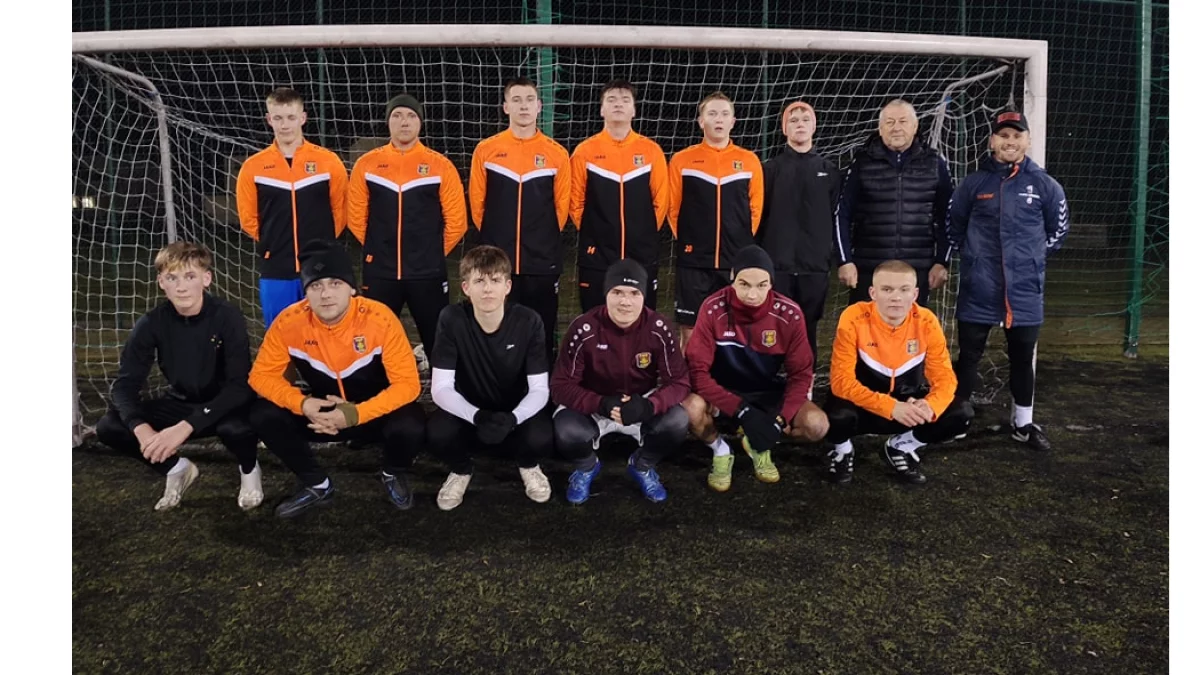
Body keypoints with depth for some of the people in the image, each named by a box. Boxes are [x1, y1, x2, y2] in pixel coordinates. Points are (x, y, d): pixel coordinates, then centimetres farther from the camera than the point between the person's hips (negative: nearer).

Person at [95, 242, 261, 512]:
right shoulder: (152, 323, -12)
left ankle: (249, 470, 0)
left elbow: (240, 385, -27)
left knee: (236, 427, -38)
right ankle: (177, 469, 10)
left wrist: (186, 427, -36)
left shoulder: (227, 317, -23)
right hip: (180, 404, 4)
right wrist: (141, 428, -31)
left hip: (226, 405, -4)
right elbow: (126, 383, -10)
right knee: (109, 427, -15)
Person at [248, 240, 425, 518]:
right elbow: (262, 375, -10)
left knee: (409, 427, -34)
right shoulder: (289, 322, -19)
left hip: (375, 412, -3)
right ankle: (317, 484, 4)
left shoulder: (380, 319, -26)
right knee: (263, 415, -20)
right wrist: (302, 404, -30)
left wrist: (356, 414, -36)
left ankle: (394, 475, 5)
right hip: (322, 412, 3)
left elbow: (407, 383, -24)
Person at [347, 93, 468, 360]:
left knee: (438, 342, 8)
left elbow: (456, 220, 1)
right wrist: (380, 249, 10)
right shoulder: (366, 164, 3)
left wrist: (433, 253, 5)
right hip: (379, 273, 1)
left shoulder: (441, 165, -2)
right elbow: (356, 217, 9)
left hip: (428, 273, -1)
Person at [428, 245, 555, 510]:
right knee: (438, 433, -32)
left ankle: (528, 466, 8)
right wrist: (477, 416, -38)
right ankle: (460, 470, 6)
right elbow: (441, 388, -19)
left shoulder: (528, 321, -17)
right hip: (469, 414, 0)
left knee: (541, 439, -32)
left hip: (516, 413, 0)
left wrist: (512, 418, -37)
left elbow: (540, 389, -16)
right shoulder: (451, 319, -18)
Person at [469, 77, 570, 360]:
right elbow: (477, 203, 7)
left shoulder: (557, 153, 3)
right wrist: (495, 237, 8)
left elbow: (562, 206, 7)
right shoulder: (486, 150, 3)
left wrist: (544, 240, 8)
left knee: (542, 334, 7)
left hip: (542, 261, 0)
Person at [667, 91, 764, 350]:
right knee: (690, 330, 3)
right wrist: (688, 241, 4)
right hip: (693, 261, -1)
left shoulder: (750, 161, 6)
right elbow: (673, 208, 5)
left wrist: (743, 243, 7)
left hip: (738, 262, 1)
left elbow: (756, 209, 10)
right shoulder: (682, 160, 3)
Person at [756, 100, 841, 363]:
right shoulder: (771, 169, 6)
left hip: (815, 265, 1)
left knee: (807, 330, 7)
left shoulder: (829, 170, 10)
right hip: (776, 264, -1)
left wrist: (833, 255, 1)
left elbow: (836, 217, 8)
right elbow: (758, 216, 2)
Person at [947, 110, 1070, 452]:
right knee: (968, 356, 6)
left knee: (1022, 358, 13)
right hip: (978, 291, -1)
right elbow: (953, 227, 11)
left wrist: (1030, 256, 7)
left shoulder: (1044, 185, 2)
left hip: (1024, 290, 1)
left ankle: (1024, 423, 28)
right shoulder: (973, 183, 1)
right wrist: (974, 255, 6)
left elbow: (1058, 230, 13)